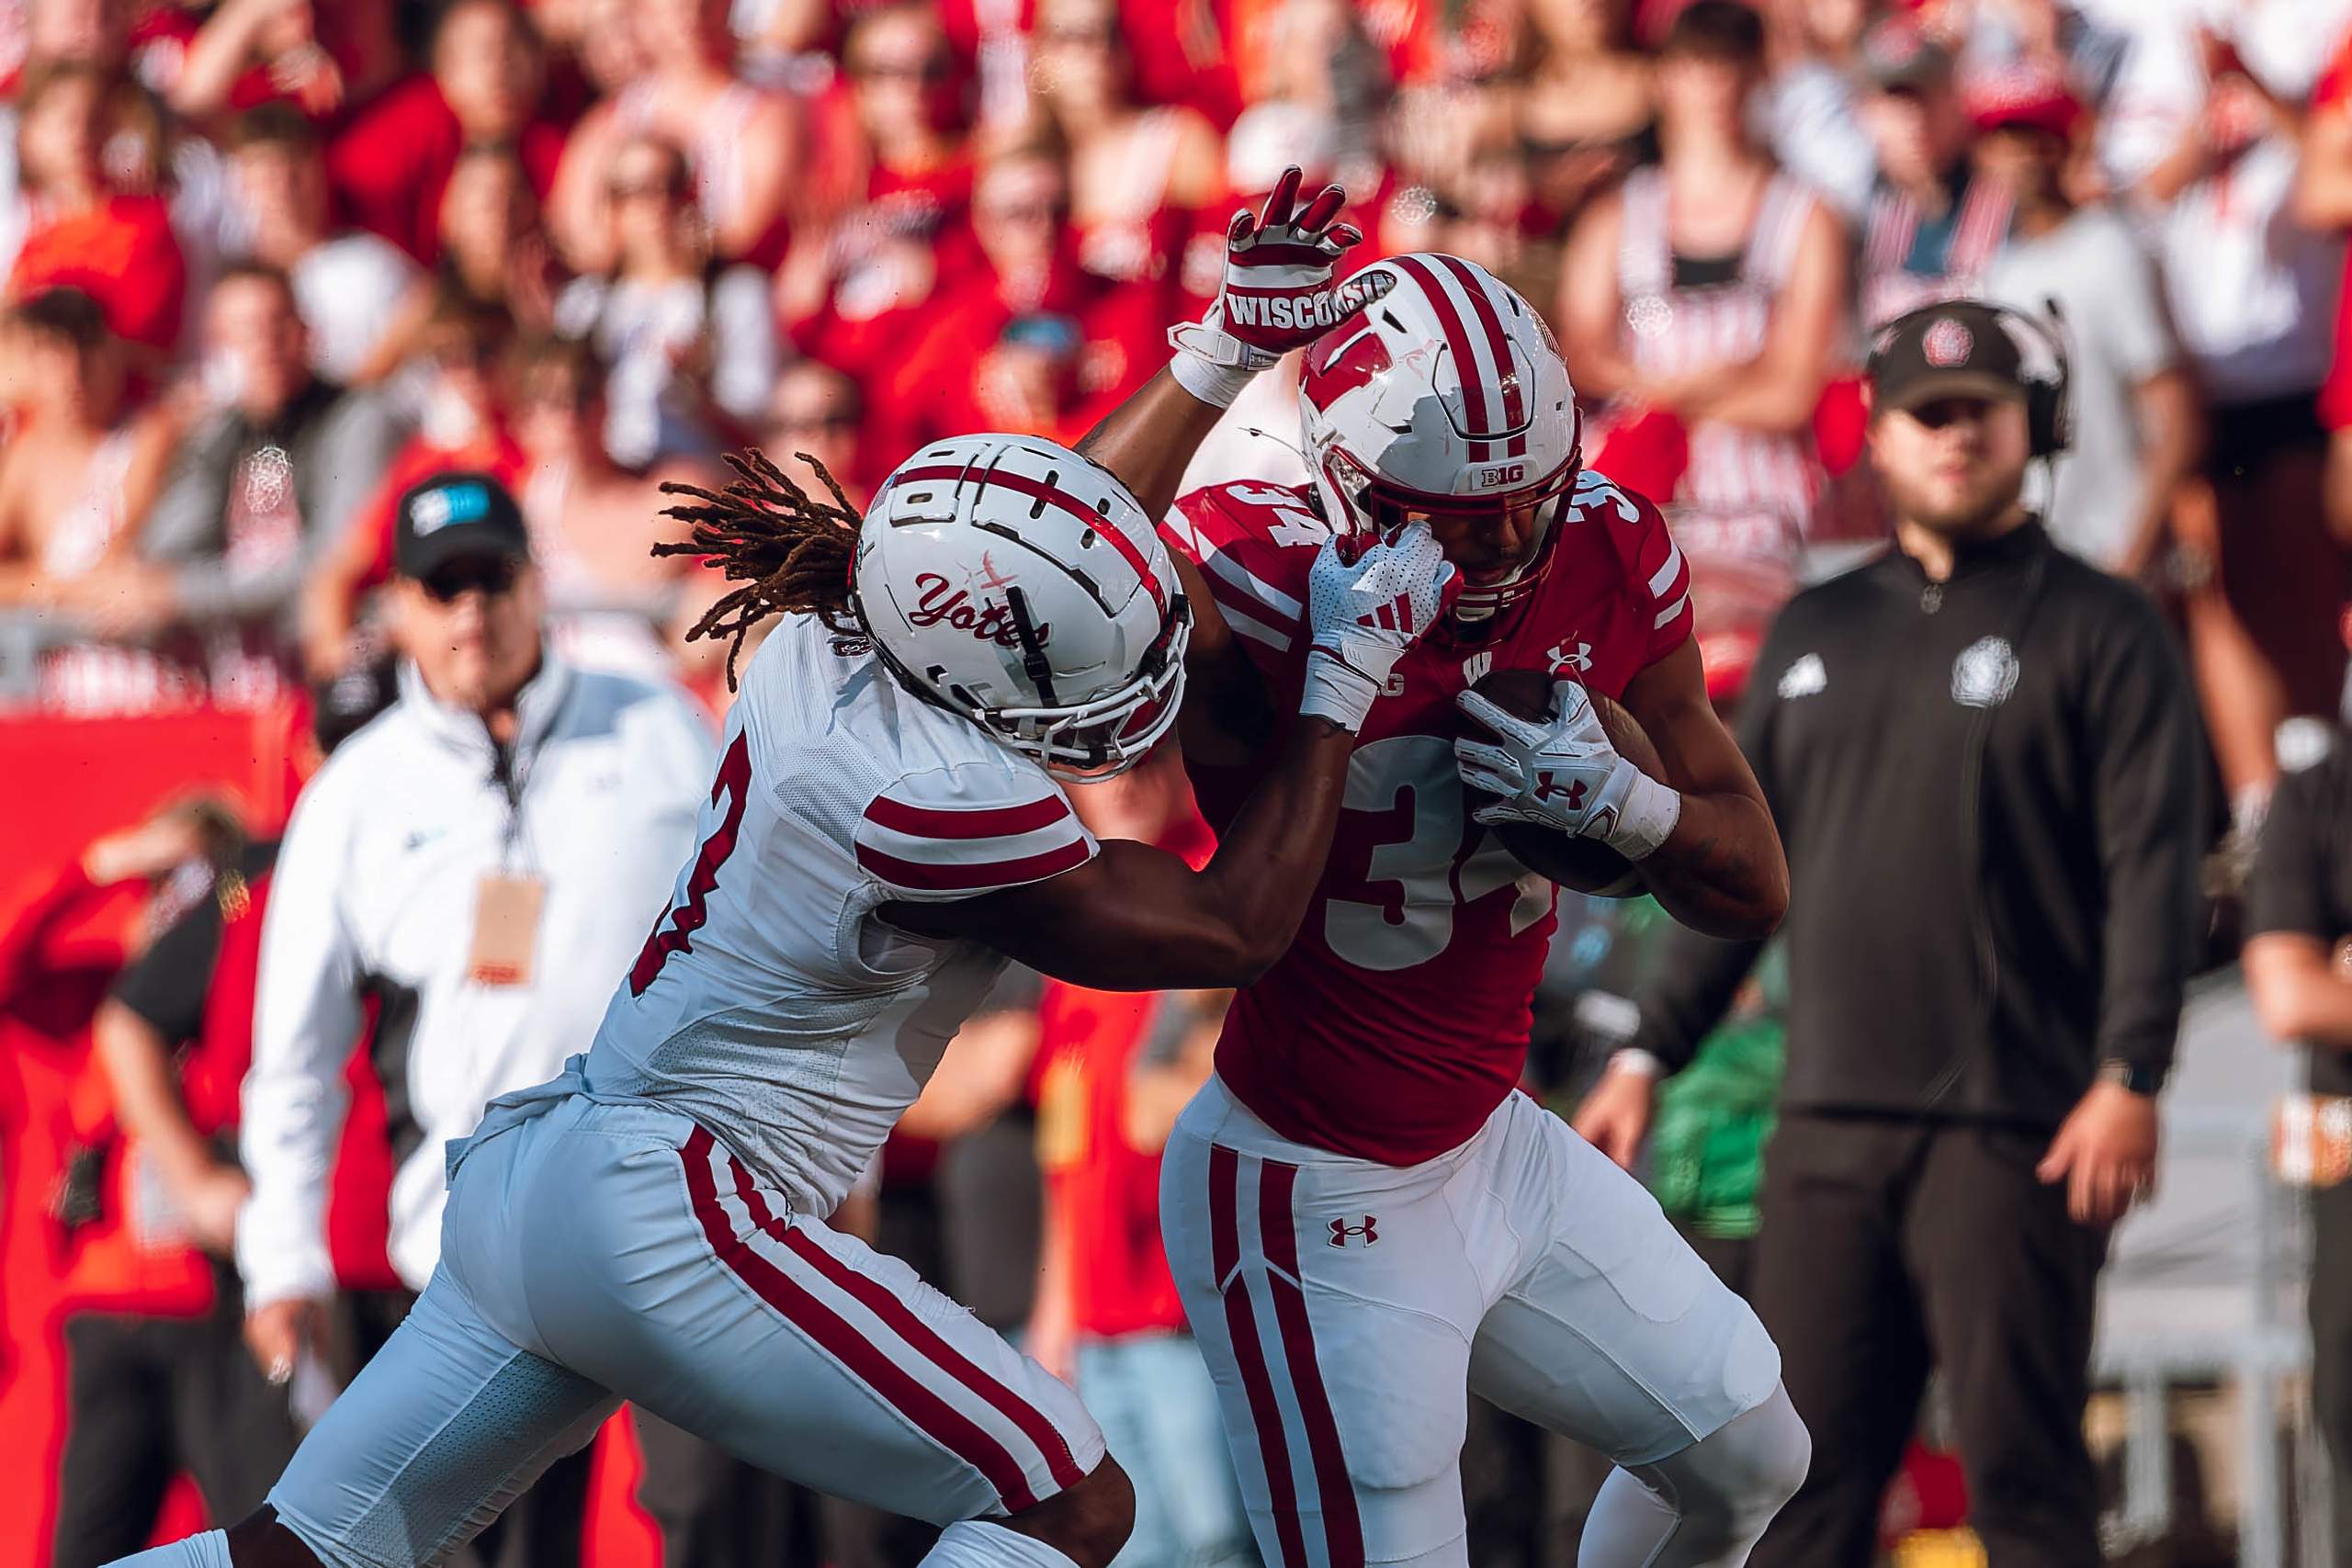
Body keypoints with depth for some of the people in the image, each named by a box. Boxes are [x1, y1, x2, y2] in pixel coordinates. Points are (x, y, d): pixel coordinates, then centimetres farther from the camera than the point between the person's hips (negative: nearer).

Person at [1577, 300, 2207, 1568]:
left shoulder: (2098, 629, 2)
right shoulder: (1815, 634, 18)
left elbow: (2153, 867, -7)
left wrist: (2130, 1075, -17)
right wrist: (1649, 1053, 14)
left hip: (2014, 1131, -5)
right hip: (1828, 1122, 5)